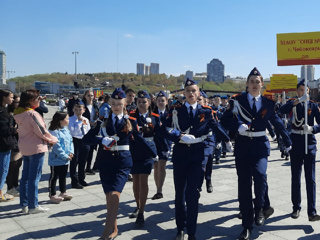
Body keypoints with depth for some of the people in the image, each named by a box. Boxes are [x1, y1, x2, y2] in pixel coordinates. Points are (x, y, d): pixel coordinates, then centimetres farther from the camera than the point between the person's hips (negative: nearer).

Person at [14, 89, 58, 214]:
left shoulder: (19, 114, 8)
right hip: (36, 148, -9)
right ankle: (33, 206, 7)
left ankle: (24, 205, 22)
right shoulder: (32, 114, -20)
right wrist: (53, 140, -1)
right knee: (34, 178, -1)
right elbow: (42, 131, -18)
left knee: (25, 176, 13)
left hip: (25, 148, 9)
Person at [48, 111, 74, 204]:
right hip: (56, 160, -9)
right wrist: (65, 156, -20)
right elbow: (56, 146, -24)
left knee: (63, 176, 20)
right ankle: (52, 195, 13)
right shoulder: (54, 132, -20)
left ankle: (63, 192, 33)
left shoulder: (66, 130, 8)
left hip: (66, 159, 9)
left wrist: (71, 152, -4)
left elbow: (70, 142, 11)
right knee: (54, 177, 3)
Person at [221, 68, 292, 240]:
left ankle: (260, 208, 6)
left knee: (260, 175, -25)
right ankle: (247, 226, 14)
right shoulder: (238, 100, 2)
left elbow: (277, 123, 16)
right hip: (242, 146, 0)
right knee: (243, 185, 2)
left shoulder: (267, 103, 6)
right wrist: (238, 126, -20)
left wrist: (287, 141, 22)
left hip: (260, 145, 0)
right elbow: (225, 120, -2)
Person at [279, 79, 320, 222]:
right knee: (295, 178, 8)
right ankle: (296, 208, 21)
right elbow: (282, 111, -20)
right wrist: (299, 100, -28)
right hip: (295, 144, 0)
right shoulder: (292, 104, 3)